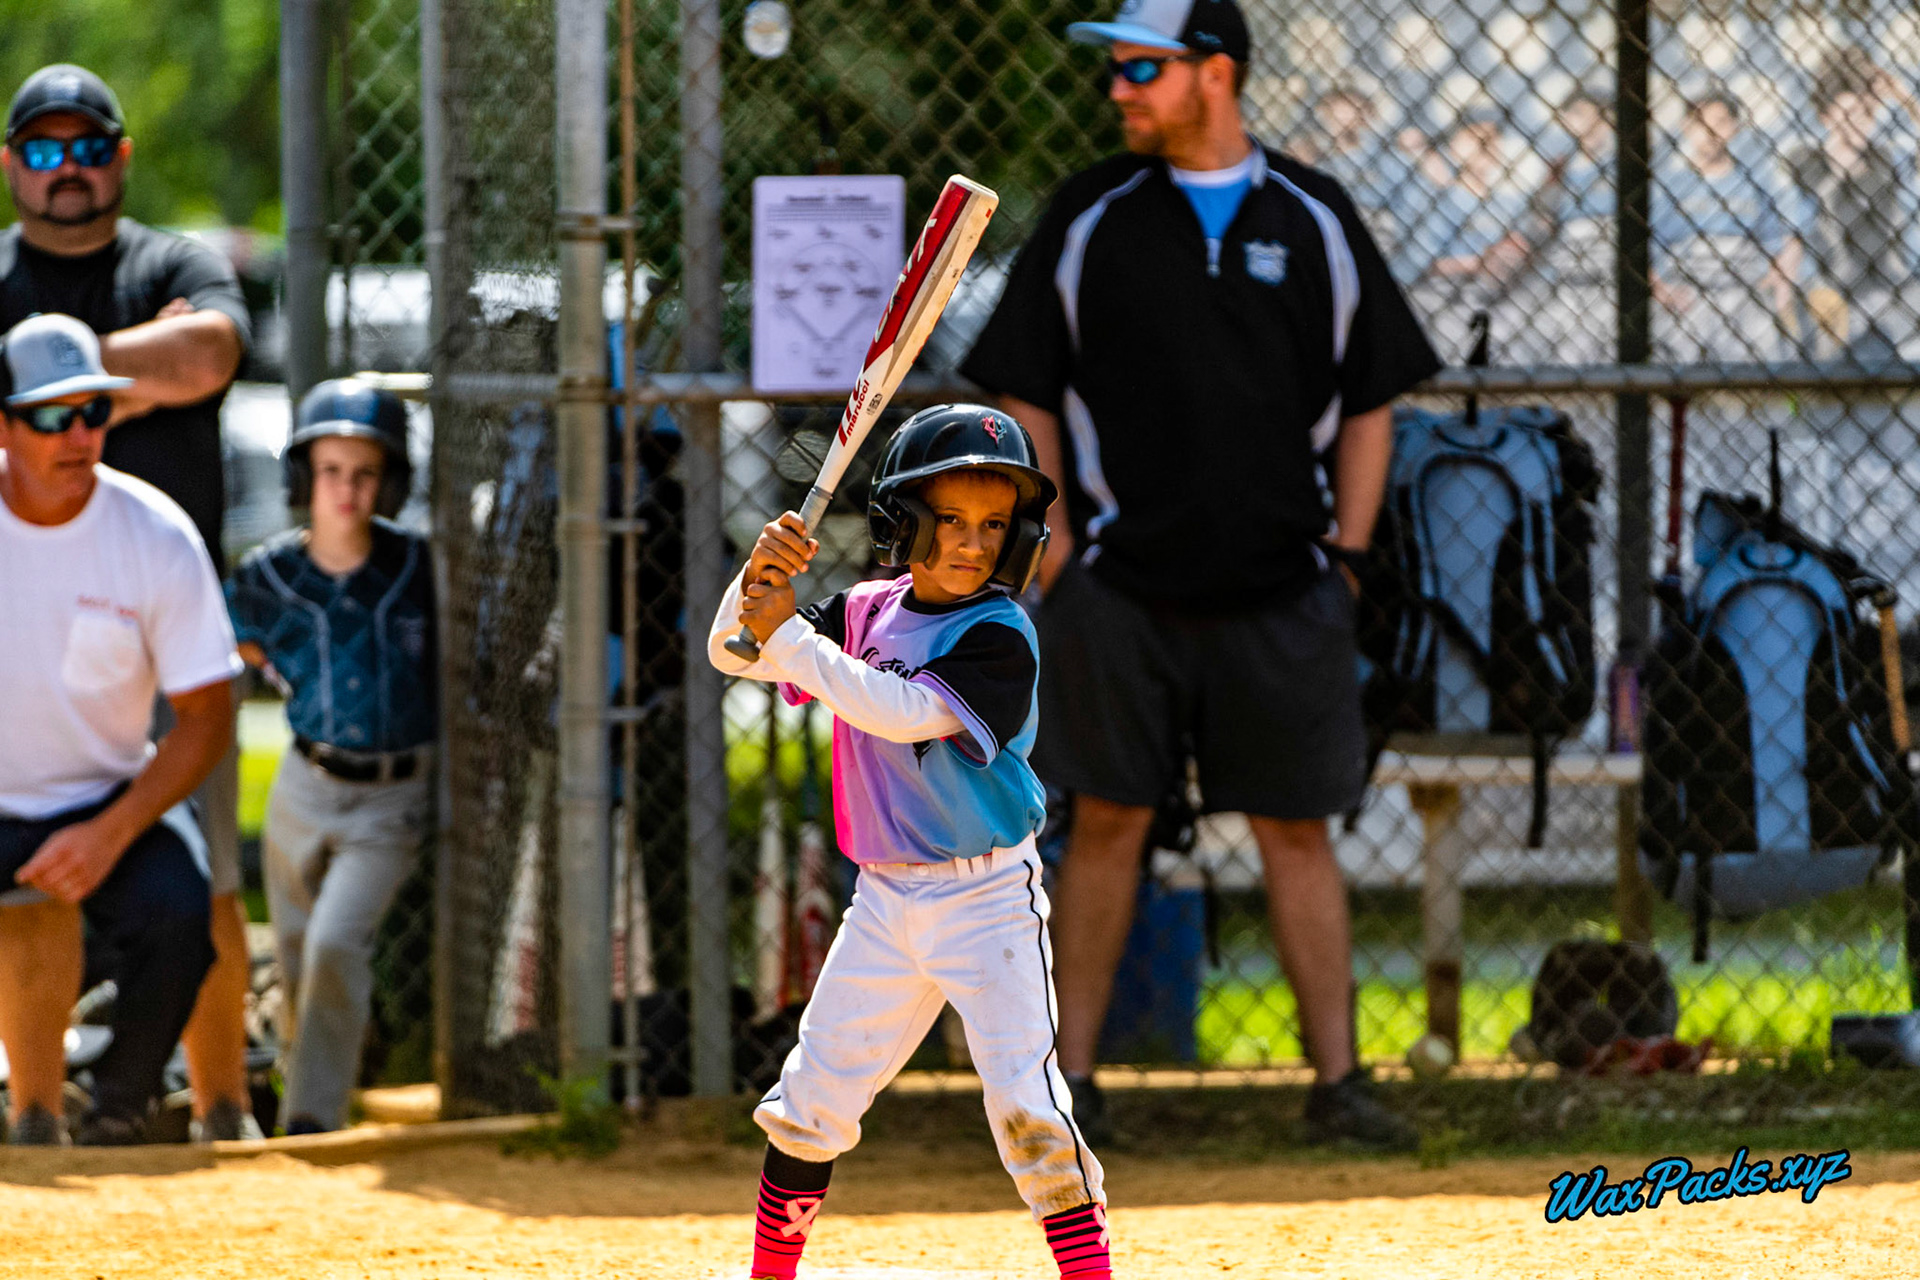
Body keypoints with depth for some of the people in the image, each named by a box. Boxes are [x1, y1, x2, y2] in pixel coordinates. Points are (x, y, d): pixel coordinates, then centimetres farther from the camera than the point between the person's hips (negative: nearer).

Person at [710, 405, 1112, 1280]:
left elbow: (905, 712, -26)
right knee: (815, 1095, 8)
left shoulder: (999, 638, -14)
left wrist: (789, 634, -22)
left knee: (1024, 1098, -14)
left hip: (987, 900, -6)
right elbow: (734, 654, 8)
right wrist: (759, 577, -12)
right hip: (886, 900, 6)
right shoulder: (868, 612, 5)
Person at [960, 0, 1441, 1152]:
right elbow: (1027, 393, 7)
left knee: (1298, 831, 1)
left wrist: (1348, 554, 2)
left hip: (1279, 587, 0)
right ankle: (1072, 1081, 8)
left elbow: (1368, 401, 10)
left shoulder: (1314, 221, 6)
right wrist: (1051, 533, -4)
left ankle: (1338, 1084, 4)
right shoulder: (1092, 217, 4)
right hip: (1120, 582, 0)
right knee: (1107, 822, 1)